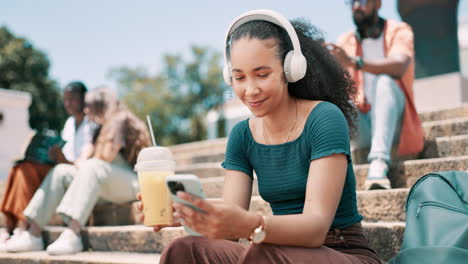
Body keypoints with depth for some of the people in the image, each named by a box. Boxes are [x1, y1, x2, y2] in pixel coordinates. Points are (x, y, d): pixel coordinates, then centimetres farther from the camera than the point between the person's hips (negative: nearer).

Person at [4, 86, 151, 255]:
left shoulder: (120, 120, -5)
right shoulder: (106, 126, 23)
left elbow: (107, 156, -16)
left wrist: (82, 165, -1)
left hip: (132, 182, -9)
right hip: (109, 185, 9)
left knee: (92, 166, -34)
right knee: (61, 171, -3)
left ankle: (72, 235, -47)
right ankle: (33, 234, -15)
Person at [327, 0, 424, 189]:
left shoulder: (399, 31, 1)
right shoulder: (345, 42, 11)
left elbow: (399, 67, -22)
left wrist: (354, 62, -35)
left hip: (393, 123, -3)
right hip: (360, 127, 3)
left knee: (385, 81, -30)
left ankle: (379, 163, -46)